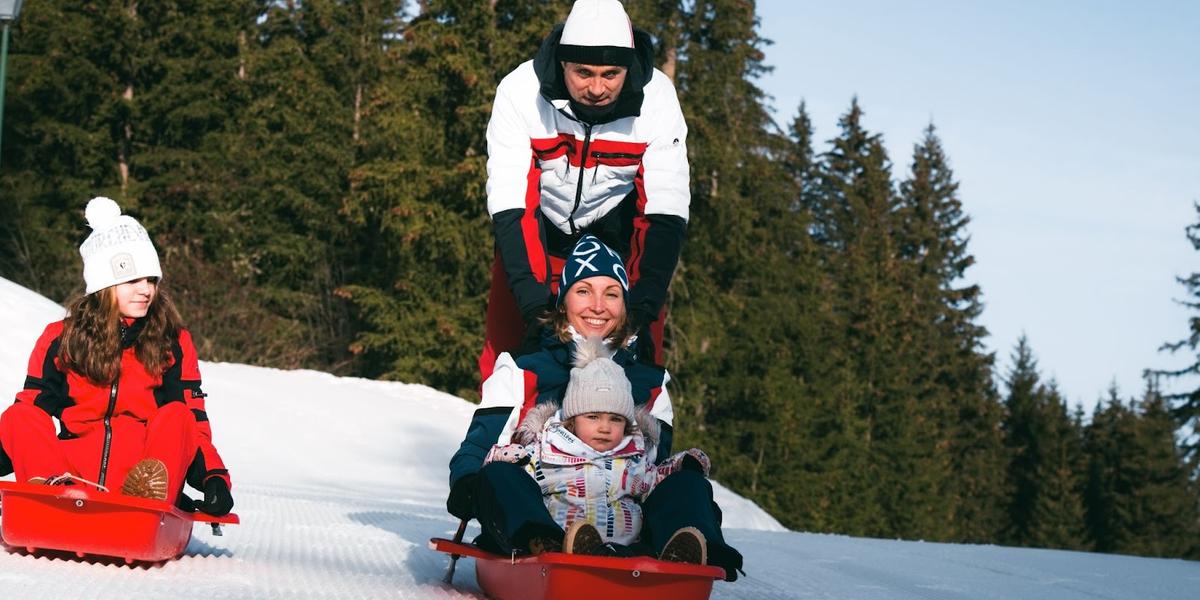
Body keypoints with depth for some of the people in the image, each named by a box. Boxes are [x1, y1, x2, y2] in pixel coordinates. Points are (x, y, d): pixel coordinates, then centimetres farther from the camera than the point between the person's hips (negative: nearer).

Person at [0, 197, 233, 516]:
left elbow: (195, 421, 7)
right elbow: (33, 406, 11)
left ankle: (150, 500, -53)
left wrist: (214, 477, -11)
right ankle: (52, 489, -50)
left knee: (177, 415, -26)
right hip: (72, 465, 1)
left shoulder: (174, 342, 12)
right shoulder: (61, 339, 13)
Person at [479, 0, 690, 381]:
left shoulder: (656, 97, -26)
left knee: (641, 346, -11)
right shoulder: (520, 92, -28)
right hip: (538, 224, 0)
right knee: (507, 342, -8)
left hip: (618, 222, 0)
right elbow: (509, 203, -29)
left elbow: (666, 208, -25)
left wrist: (645, 304, -35)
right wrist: (534, 300, -38)